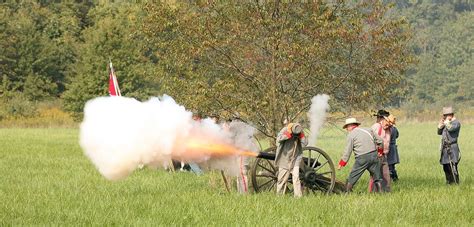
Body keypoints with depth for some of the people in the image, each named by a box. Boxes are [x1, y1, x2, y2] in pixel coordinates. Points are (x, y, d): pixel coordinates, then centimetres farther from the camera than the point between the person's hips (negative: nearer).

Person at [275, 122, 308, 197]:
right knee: (282, 180, 6)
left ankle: (298, 196, -9)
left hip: (295, 161, 1)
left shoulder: (300, 132, -4)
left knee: (296, 178, -10)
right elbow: (278, 139, -26)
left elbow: (305, 143, -8)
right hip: (284, 160, -1)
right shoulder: (285, 130, -12)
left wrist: (301, 134, -18)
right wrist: (288, 134, -30)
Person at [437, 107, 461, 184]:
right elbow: (439, 132, 20)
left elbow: (450, 128, -26)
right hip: (445, 148, 9)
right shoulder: (447, 123, 18)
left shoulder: (456, 122, -7)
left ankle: (456, 183, -12)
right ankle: (449, 183, 20)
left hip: (452, 148, -9)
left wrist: (447, 121, -10)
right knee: (446, 168, 12)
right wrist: (441, 123, 6)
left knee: (453, 168, -13)